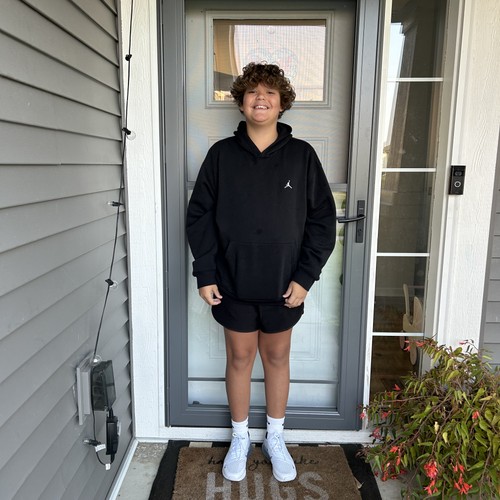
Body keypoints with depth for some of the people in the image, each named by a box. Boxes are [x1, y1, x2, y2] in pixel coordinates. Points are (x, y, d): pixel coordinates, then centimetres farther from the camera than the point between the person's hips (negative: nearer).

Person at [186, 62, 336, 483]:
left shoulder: (302, 155, -2)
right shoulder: (221, 154, -1)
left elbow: (322, 217, -1)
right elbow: (199, 215, 0)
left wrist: (306, 275, -8)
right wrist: (205, 274, -6)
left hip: (284, 285, 0)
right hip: (233, 284, 0)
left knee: (277, 357, 15)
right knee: (240, 358, 13)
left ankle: (276, 439, 36)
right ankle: (240, 439, 35)